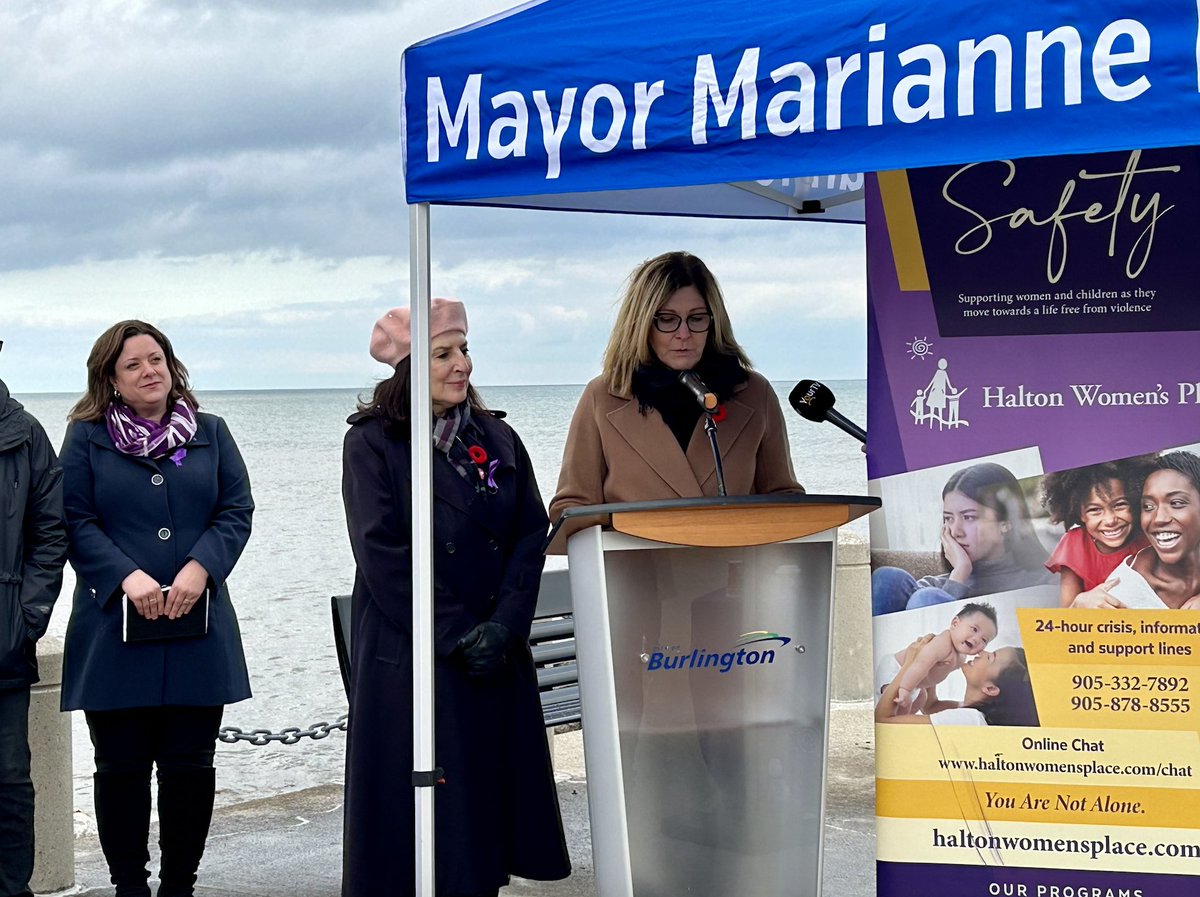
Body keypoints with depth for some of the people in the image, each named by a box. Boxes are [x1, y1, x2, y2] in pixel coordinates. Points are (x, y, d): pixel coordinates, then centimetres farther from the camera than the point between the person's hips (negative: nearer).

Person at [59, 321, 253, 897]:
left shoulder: (209, 433, 12)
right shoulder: (87, 437, 5)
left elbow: (236, 512, 5)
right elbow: (76, 521, -3)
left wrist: (200, 568, -12)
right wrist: (127, 577, -17)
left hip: (197, 626, 2)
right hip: (115, 629, -2)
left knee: (190, 765, 3)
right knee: (122, 767, 3)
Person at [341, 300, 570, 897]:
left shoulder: (497, 440, 10)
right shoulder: (371, 444, -4)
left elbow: (531, 535, 5)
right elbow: (384, 556, -11)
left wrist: (503, 625, -10)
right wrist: (457, 635, -15)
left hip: (498, 656, 4)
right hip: (408, 657, -4)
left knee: (490, 791, 5)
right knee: (415, 803, -2)